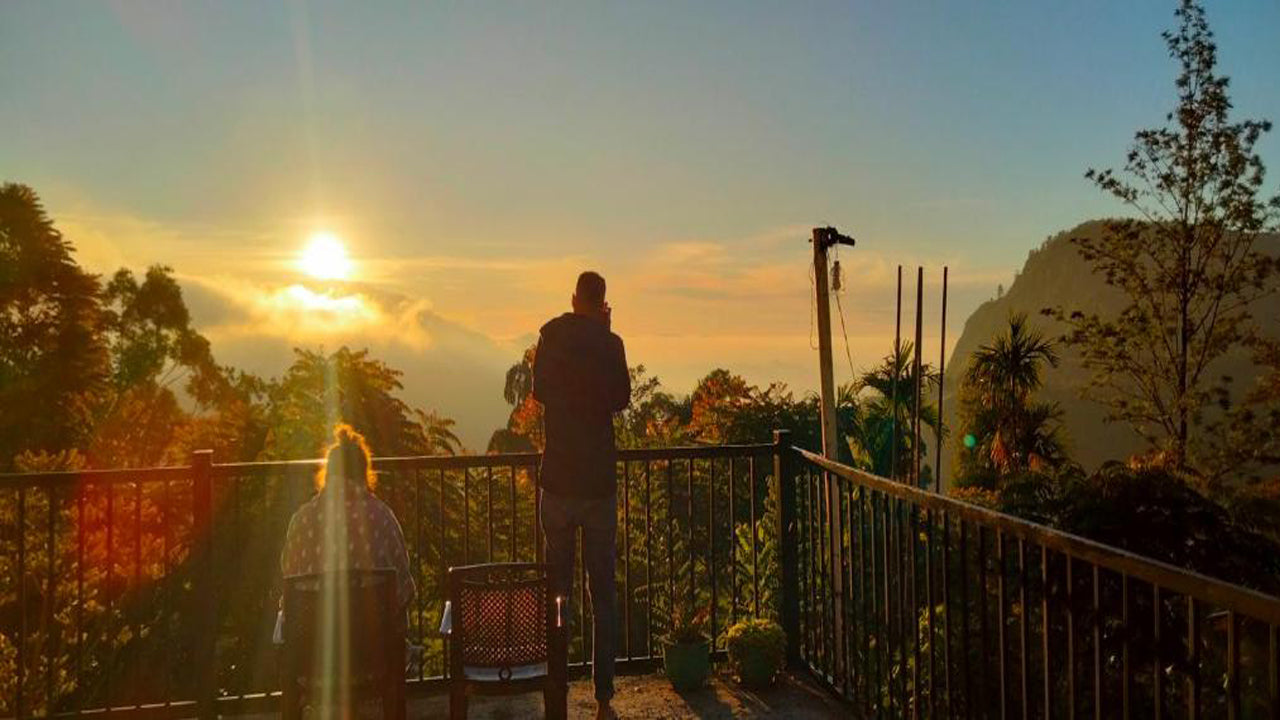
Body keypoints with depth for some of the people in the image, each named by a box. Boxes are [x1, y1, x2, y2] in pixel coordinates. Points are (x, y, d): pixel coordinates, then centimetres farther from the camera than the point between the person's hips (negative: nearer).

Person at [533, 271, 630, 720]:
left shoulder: (551, 338, -1)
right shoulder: (610, 344, -3)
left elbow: (539, 392, 10)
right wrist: (607, 338, 9)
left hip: (558, 482, 1)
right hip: (600, 483, 0)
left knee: (557, 587, 9)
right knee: (603, 593, 6)